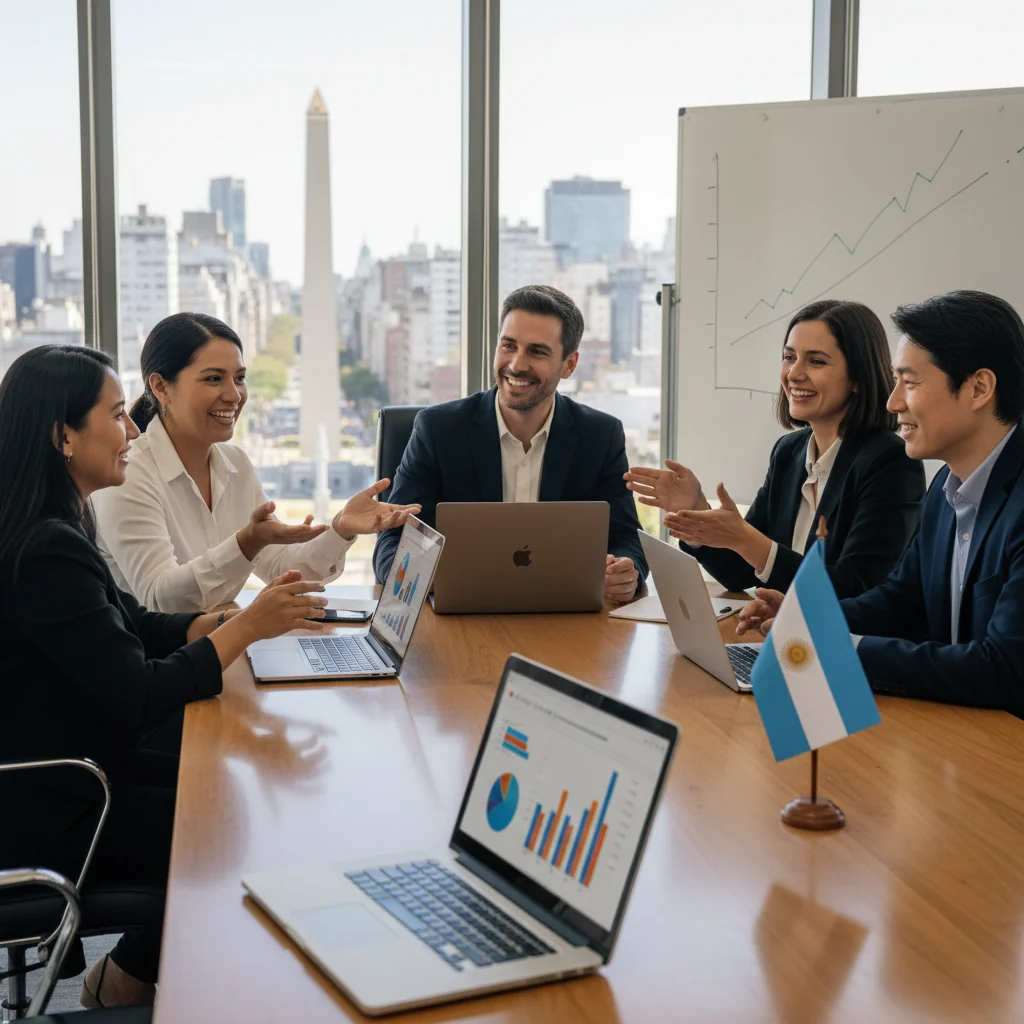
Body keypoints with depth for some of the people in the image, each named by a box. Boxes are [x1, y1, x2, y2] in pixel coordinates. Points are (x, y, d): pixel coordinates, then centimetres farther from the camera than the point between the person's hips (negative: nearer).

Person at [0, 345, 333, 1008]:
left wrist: (242, 618, 0)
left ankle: (133, 970, 19)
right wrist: (246, 628, -22)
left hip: (73, 774, 10)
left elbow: (135, 626, 11)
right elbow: (138, 698, -26)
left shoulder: (55, 532, 6)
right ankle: (130, 979, 15)